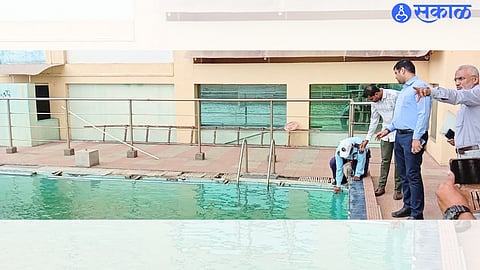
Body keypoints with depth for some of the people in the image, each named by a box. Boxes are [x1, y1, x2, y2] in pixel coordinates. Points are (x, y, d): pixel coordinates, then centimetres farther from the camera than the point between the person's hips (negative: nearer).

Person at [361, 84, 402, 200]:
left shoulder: (395, 95, -19)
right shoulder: (375, 103, 2)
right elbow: (374, 121, 12)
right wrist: (367, 138, 12)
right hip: (386, 134, 5)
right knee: (385, 161, 10)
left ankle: (398, 189, 9)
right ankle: (381, 186, 18)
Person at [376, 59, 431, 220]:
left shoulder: (419, 86, -11)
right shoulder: (404, 89, 19)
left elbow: (423, 114, -19)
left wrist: (417, 138, -23)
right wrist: (389, 129, 23)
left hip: (412, 136, -10)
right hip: (400, 135, 10)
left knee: (412, 175, -7)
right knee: (403, 174, 14)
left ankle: (417, 214, 0)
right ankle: (408, 206, 25)